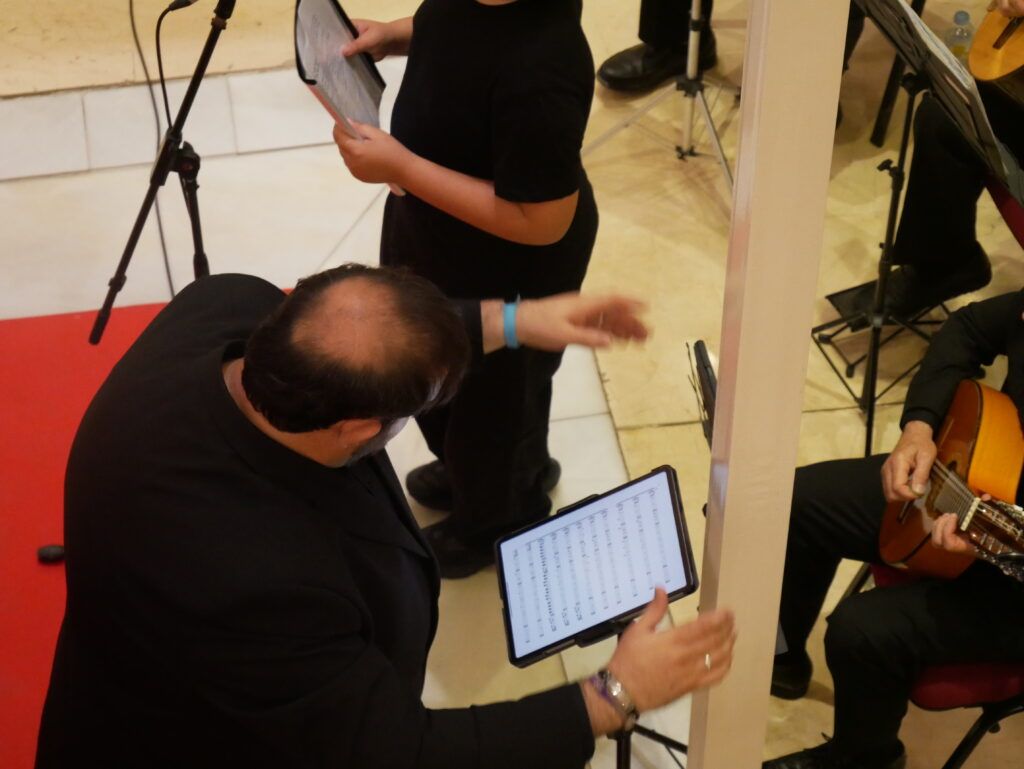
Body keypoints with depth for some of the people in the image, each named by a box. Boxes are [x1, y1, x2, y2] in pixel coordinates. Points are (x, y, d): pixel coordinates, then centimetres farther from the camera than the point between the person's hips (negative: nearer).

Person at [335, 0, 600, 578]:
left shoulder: (537, 74, -42)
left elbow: (540, 223, -33)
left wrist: (400, 167, -32)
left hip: (504, 270, -9)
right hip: (431, 227, 9)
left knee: (490, 400, 20)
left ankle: (499, 521, 53)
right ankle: (470, 471, 62)